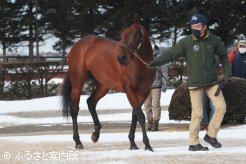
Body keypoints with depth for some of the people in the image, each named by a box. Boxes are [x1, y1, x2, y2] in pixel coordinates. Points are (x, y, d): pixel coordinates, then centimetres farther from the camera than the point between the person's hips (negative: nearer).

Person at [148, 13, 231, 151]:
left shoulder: (214, 40, -1)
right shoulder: (186, 42, -9)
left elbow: (223, 55, 13)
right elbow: (171, 54, -12)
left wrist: (227, 71, 4)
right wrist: (156, 62, -25)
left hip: (212, 82, 3)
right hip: (195, 83, -3)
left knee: (221, 107, -6)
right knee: (197, 114, -5)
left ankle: (211, 135, 9)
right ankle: (193, 143, 5)